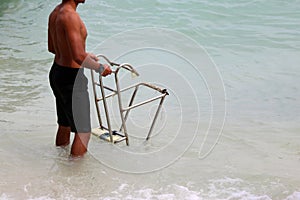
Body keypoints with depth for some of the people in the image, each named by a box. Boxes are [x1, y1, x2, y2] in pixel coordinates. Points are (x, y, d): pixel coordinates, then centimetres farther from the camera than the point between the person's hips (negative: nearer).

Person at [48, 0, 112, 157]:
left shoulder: (55, 13, 6)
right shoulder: (70, 16, -24)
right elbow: (79, 57, -30)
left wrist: (85, 55, 24)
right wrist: (100, 68, -14)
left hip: (56, 72, 10)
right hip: (71, 78, -10)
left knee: (64, 124, 24)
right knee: (83, 132, 2)